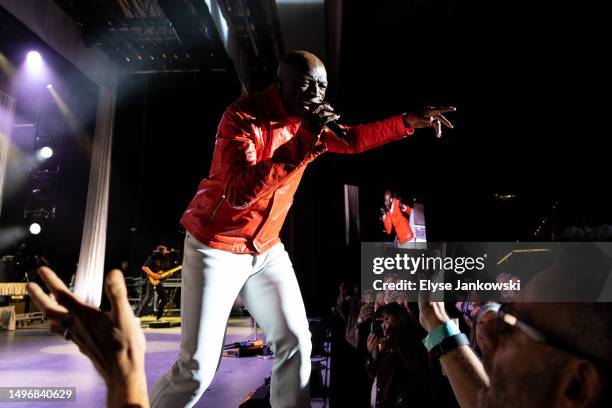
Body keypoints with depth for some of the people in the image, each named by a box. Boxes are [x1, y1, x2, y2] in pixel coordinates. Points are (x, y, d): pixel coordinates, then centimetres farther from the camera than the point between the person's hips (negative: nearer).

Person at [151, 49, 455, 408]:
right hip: (217, 246, -6)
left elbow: (353, 140, 16)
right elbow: (238, 194, -32)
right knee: (198, 368, -7)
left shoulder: (310, 119, 1)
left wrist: (410, 121, 7)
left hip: (266, 248, 7)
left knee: (296, 343, 2)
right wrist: (303, 143, -33)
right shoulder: (243, 117, -21)